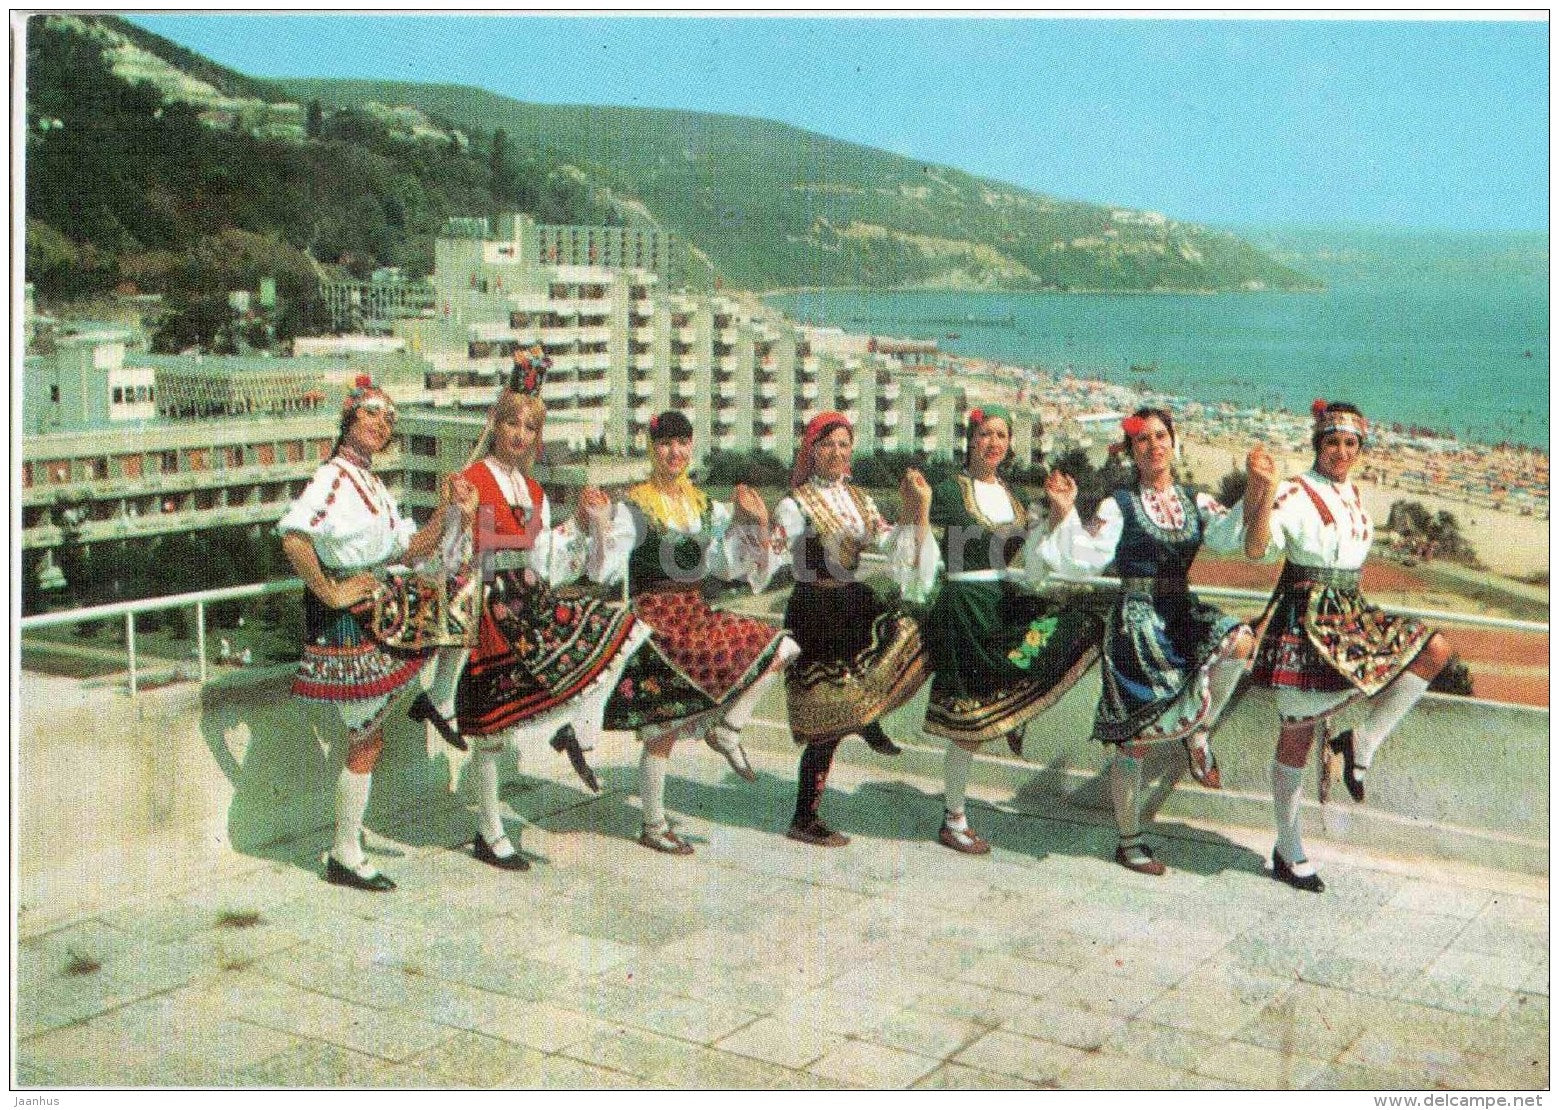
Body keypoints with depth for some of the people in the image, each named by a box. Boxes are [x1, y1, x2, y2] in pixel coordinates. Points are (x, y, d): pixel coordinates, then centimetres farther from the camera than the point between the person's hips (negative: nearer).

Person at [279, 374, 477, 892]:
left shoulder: (374, 485, 15)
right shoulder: (333, 477, -15)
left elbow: (410, 550, 12)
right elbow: (293, 538, -31)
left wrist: (448, 511, -1)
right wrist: (329, 593, -24)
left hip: (383, 610, 9)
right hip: (347, 618, -9)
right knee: (366, 741, -1)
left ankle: (439, 705, 16)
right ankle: (346, 857, 10)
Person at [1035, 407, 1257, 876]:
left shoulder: (1196, 502, 9)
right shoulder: (1119, 506, -2)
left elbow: (1231, 535, -9)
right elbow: (1082, 557, -11)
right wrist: (1064, 511, -21)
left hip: (1183, 611, 4)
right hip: (1137, 620, -4)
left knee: (1239, 641, -29)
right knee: (1136, 736, 0)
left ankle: (1199, 734, -5)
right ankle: (1129, 841, 18)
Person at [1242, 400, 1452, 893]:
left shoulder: (1353, 494, 11)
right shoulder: (1295, 493, -12)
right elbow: (1257, 549, -27)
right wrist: (1264, 493, -36)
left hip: (1350, 616, 7)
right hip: (1303, 620, -7)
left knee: (1434, 649, -10)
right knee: (1297, 735, 1)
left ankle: (1362, 743, -4)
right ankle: (1288, 852, 14)